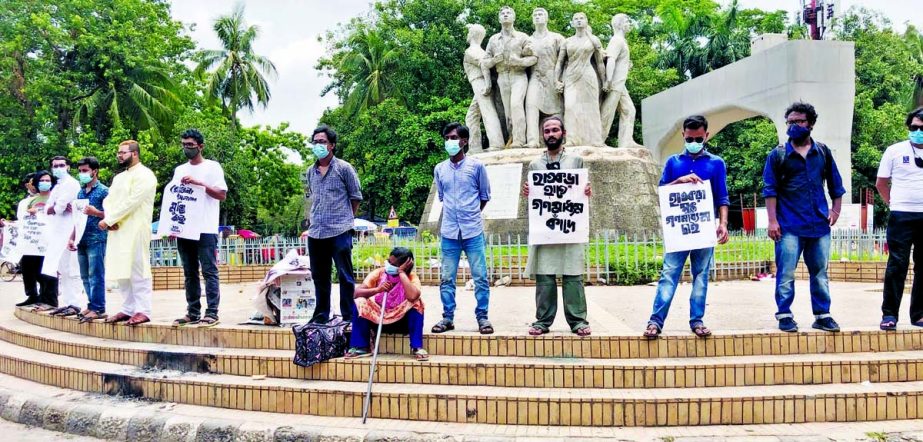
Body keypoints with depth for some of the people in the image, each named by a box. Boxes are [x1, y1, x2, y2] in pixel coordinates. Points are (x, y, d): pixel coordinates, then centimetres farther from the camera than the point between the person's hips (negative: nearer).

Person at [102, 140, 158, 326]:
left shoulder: (144, 175, -6)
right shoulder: (119, 177, 21)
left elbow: (131, 202, -15)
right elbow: (108, 199, 15)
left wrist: (108, 220, -13)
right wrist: (109, 219, -5)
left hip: (136, 231, -8)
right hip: (117, 231, 8)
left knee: (138, 271, -8)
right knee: (122, 271, 9)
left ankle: (143, 311, -7)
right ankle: (128, 309, 15)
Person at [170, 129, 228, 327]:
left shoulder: (212, 167, 2)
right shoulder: (179, 170, 18)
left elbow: (222, 195, -5)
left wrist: (200, 183, -15)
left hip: (205, 229, -6)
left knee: (209, 272, -6)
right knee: (190, 273, 7)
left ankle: (211, 313, -6)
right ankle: (193, 313, 12)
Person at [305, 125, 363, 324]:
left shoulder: (344, 168, -3)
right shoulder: (311, 171, 12)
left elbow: (356, 197, 2)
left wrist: (345, 219, 6)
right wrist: (316, 218, 14)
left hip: (340, 232, -5)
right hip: (315, 233, 6)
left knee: (345, 276, -1)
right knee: (319, 276, 12)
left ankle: (349, 317, 6)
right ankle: (321, 315, 23)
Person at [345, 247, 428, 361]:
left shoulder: (411, 277, -16)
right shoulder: (379, 273, -11)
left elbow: (412, 296, -39)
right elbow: (357, 292, -20)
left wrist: (401, 272, -31)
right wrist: (377, 290, -37)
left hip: (402, 322, -2)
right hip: (378, 319, 2)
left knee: (417, 304, -29)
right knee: (359, 303, -22)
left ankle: (416, 347, -22)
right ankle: (361, 347, -12)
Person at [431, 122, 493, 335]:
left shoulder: (476, 166, -1)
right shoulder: (439, 169, 8)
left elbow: (485, 195, 9)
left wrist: (471, 215, 10)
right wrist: (453, 215, 12)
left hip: (473, 231, -2)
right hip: (449, 232, 3)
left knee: (480, 277, 0)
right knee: (446, 278, 5)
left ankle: (482, 317, 10)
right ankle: (448, 317, 14)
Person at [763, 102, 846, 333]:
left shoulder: (823, 152, 10)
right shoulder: (777, 155, 1)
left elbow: (835, 184, 17)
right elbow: (770, 190, -2)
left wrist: (836, 209, 6)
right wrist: (772, 221, -8)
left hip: (819, 225, 3)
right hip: (789, 226, -3)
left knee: (820, 272, 9)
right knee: (786, 274, -3)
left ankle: (822, 315, 18)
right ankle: (784, 316, 6)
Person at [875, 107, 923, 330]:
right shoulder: (895, 151, 2)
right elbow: (881, 183, 7)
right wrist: (894, 203, 3)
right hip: (902, 216, -3)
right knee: (897, 265, -4)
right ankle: (889, 314, 0)